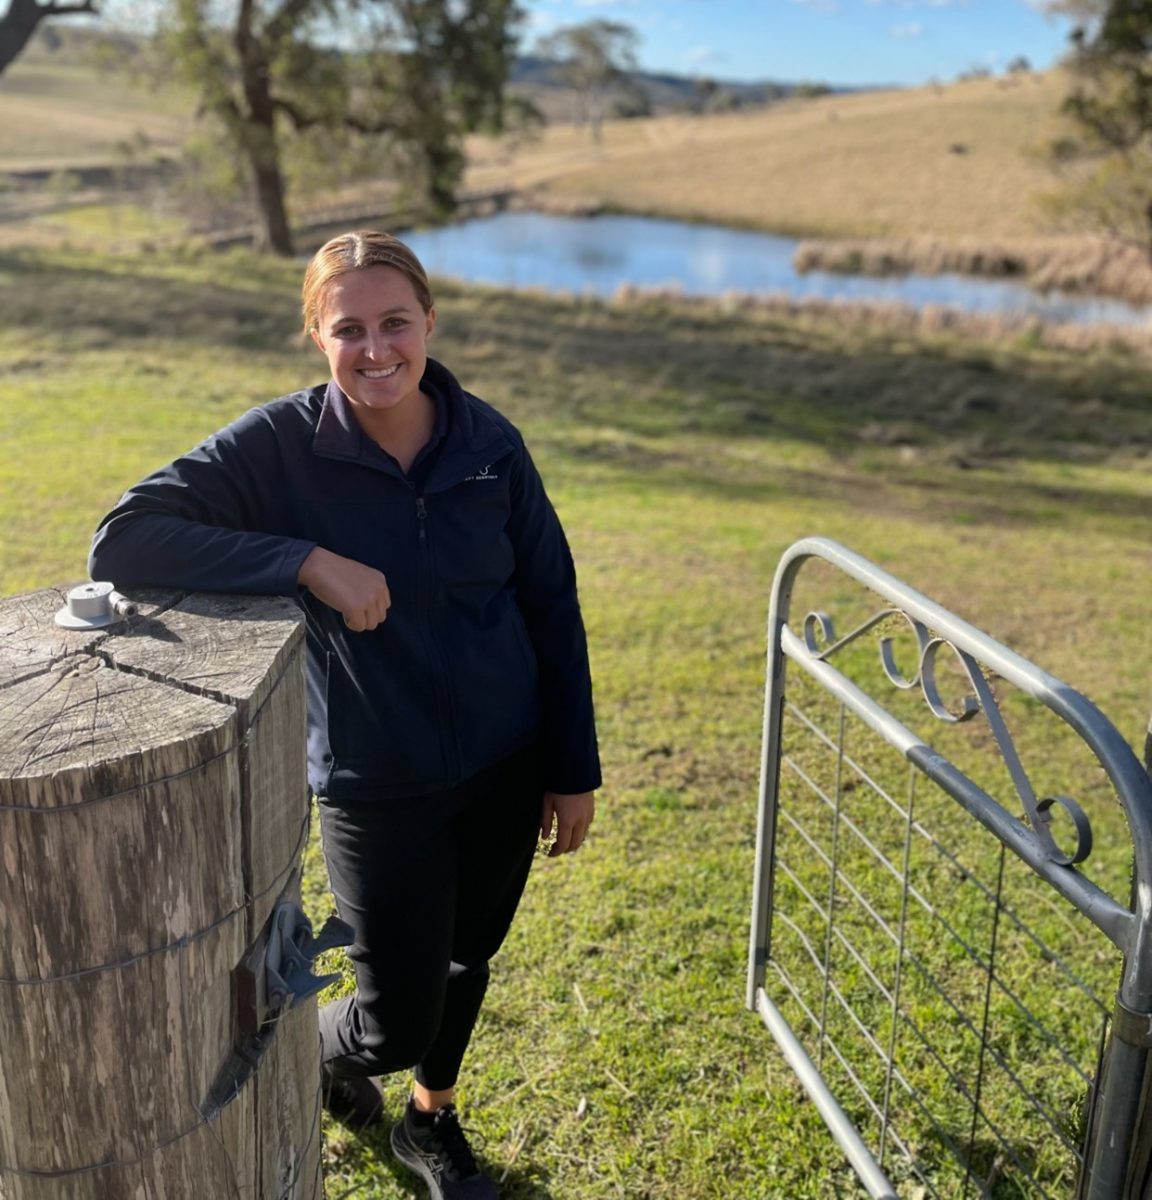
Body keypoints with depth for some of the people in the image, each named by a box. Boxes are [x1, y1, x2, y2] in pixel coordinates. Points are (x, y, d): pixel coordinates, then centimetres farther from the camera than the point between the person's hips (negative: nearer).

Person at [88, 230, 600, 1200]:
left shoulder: (488, 443, -7)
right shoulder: (278, 447, -16)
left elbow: (552, 604, 0)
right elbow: (121, 544, -25)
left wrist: (574, 767, 1)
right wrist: (308, 561, -33)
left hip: (506, 767, 4)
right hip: (377, 788, -3)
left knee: (468, 959, 22)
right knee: (397, 1022, 6)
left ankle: (432, 1121, 52)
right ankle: (316, 1054, 45)